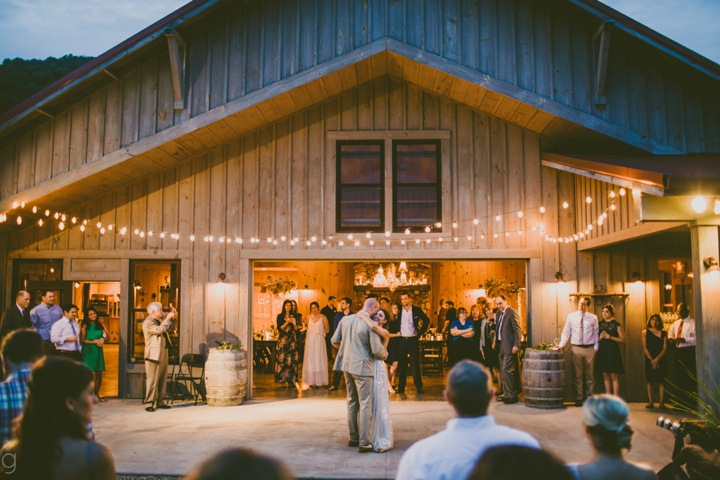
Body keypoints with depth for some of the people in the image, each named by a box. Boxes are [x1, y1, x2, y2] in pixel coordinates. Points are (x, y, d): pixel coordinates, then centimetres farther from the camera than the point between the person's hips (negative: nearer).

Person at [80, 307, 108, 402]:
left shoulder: (100, 325, 11)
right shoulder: (85, 326, -2)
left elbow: (106, 336, 12)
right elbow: (82, 340, -7)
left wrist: (102, 340, -8)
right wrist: (94, 342, -10)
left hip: (98, 351, 4)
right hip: (89, 351, -4)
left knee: (99, 374, 5)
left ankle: (96, 394, 16)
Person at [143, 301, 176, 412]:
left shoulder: (159, 320, 15)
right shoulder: (148, 323, -13)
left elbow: (168, 327, 28)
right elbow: (159, 330, -27)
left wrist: (172, 314, 12)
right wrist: (167, 318, -19)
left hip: (163, 354, 9)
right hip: (154, 355, -9)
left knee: (162, 379, 10)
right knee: (152, 380, -7)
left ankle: (160, 401, 16)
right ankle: (150, 403, -3)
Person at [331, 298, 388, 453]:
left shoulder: (346, 319, 3)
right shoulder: (370, 325, -16)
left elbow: (335, 340, 10)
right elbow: (377, 350, -15)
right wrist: (385, 354, 7)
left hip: (347, 365, 7)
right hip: (362, 368, -7)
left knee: (352, 402, 18)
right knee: (365, 405, 1)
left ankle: (353, 438, 27)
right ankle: (364, 443, 3)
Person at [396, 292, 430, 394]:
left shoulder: (417, 310, 1)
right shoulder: (399, 311, 2)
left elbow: (426, 320, 9)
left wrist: (420, 332, 1)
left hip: (413, 339, -1)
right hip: (402, 340, 1)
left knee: (415, 363, 0)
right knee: (401, 364, 5)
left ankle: (419, 386, 6)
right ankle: (401, 387, 11)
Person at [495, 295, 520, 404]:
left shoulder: (512, 312, -8)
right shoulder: (499, 313, 15)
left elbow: (517, 329, -12)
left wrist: (516, 345, -17)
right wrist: (496, 343, 12)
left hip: (509, 346, -8)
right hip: (500, 346, 8)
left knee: (507, 370, -11)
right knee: (503, 371, 10)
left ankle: (511, 395, -6)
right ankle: (506, 393, 17)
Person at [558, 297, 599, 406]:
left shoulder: (593, 318, 2)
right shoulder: (571, 317, 3)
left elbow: (596, 334, 5)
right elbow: (566, 332, 4)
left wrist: (595, 348, -2)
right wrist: (562, 344, -7)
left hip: (589, 349, 0)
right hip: (576, 349, 0)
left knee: (590, 375, 8)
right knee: (578, 375, 6)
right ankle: (578, 399, 14)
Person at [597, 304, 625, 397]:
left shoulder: (616, 324, -3)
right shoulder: (600, 324, 11)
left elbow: (623, 339, -6)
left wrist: (610, 337, -15)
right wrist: (600, 337, -4)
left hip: (612, 351, -5)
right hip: (602, 351, 5)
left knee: (614, 376, -5)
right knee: (605, 375, 7)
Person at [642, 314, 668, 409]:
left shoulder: (664, 333, 5)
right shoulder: (645, 332, 5)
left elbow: (665, 348, -2)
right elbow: (645, 347, 0)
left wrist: (657, 359, -14)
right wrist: (651, 359, -10)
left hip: (661, 360, 0)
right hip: (649, 360, 0)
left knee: (661, 381, -2)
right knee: (650, 381, 1)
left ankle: (662, 402, -1)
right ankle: (650, 402, 5)